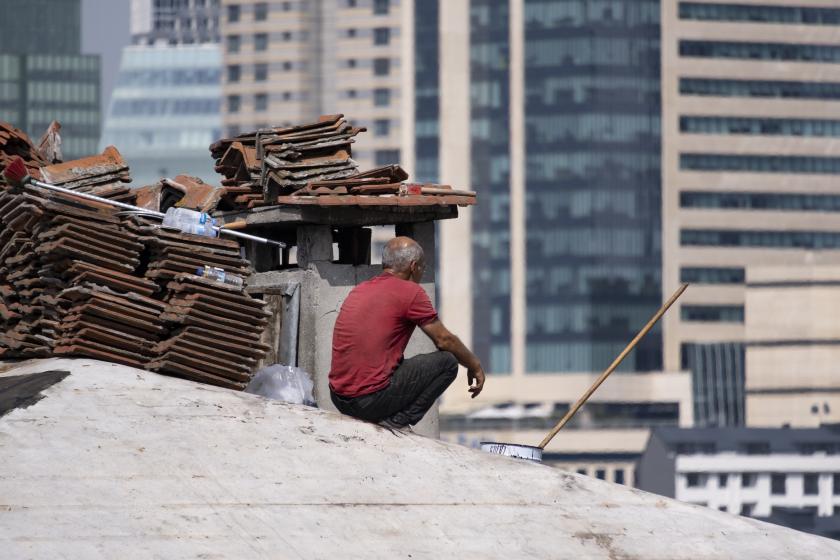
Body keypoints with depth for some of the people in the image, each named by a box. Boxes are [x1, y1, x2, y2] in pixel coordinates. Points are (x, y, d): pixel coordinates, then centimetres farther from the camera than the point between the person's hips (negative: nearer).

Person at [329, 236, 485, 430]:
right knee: (447, 361, 2)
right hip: (373, 399, -8)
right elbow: (444, 341, 1)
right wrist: (474, 366, 20)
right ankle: (397, 420, -6)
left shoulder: (359, 290, 18)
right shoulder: (410, 292, -5)